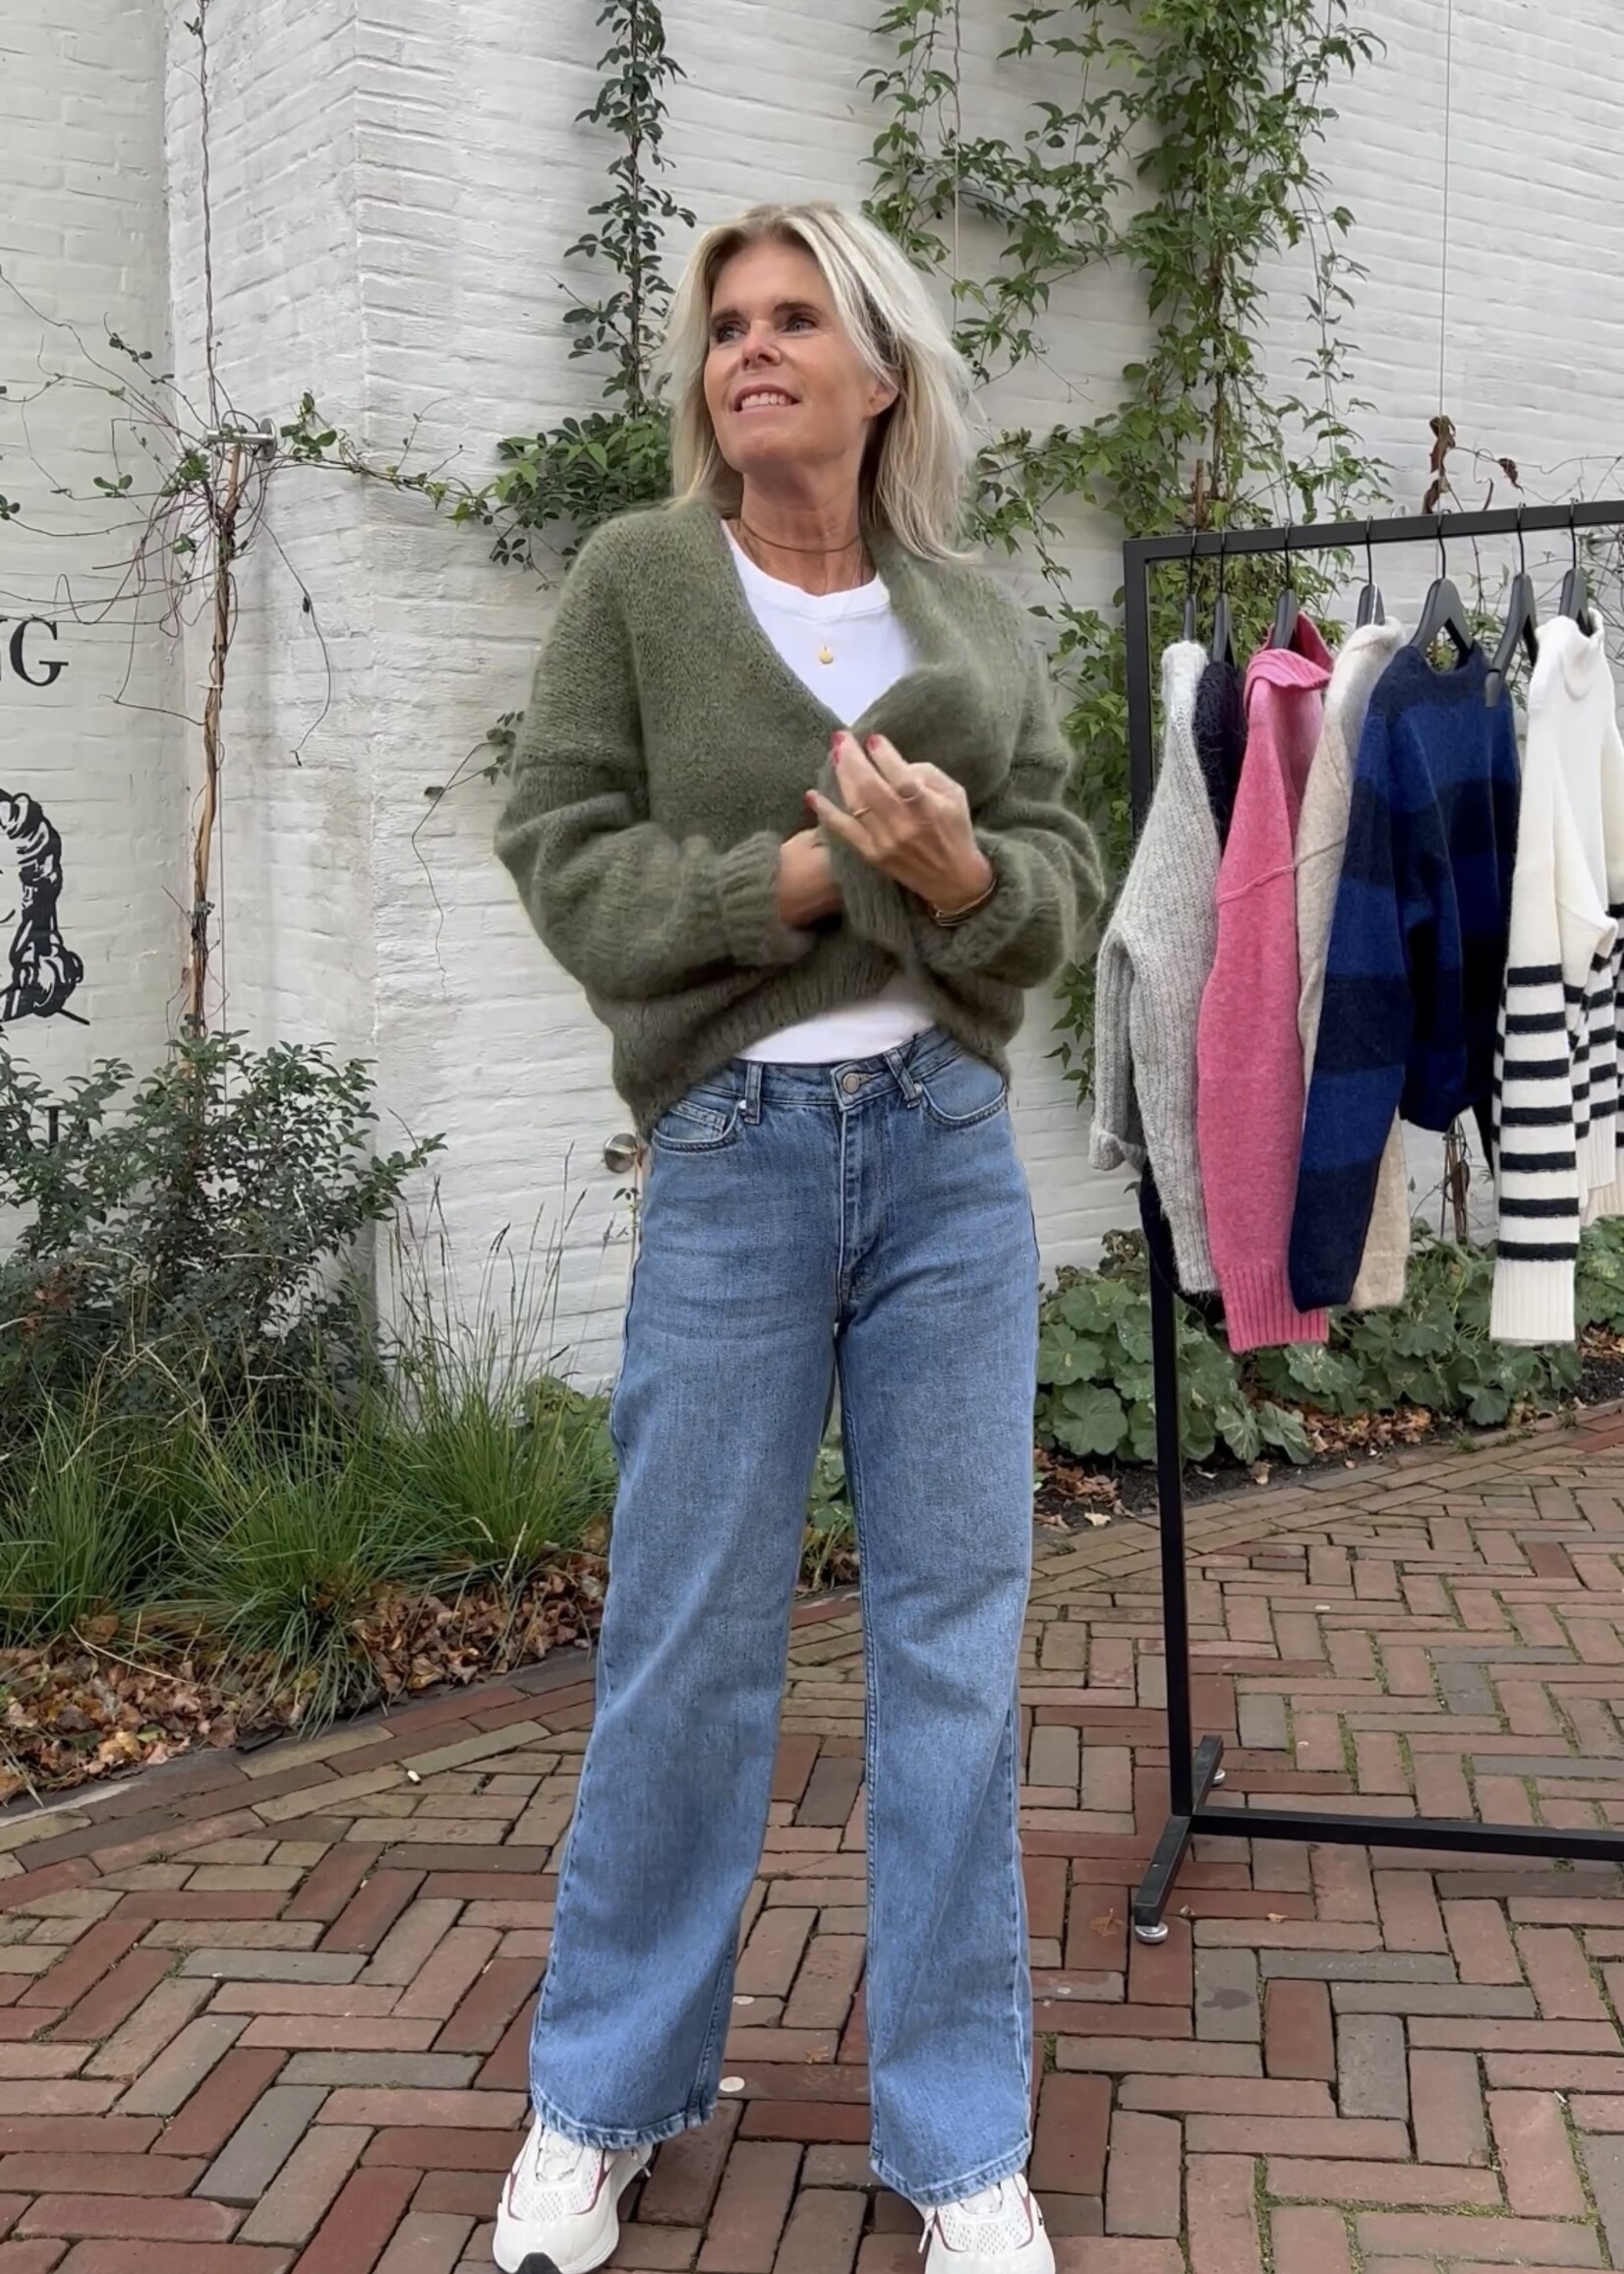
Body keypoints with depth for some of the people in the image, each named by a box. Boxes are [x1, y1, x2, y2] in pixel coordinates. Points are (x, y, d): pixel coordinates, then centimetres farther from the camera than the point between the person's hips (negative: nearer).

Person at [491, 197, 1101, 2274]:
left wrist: (960, 873, -16)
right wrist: (814, 871, -14)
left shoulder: (976, 618, 10)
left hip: (953, 1156, 3)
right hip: (736, 1159, -2)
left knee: (956, 1637, 6)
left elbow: (1063, 884, 6)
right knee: (689, 1645, 4)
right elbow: (567, 859, -5)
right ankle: (599, 2101, 26)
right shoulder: (635, 579, 2)